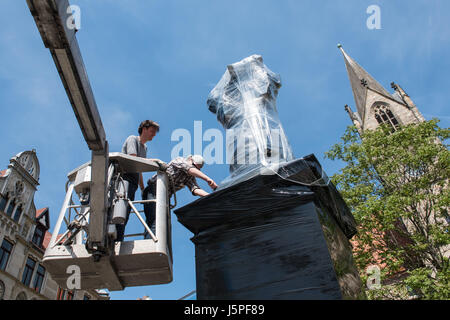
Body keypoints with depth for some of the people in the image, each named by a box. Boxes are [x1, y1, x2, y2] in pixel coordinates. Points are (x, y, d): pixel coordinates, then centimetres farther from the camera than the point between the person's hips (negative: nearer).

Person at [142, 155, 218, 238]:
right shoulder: (179, 160, -6)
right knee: (154, 223, -19)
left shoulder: (190, 177, 10)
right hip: (153, 192, -8)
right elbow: (190, 169, -25)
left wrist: (209, 195, -26)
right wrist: (207, 179, -36)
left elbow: (195, 189, -8)